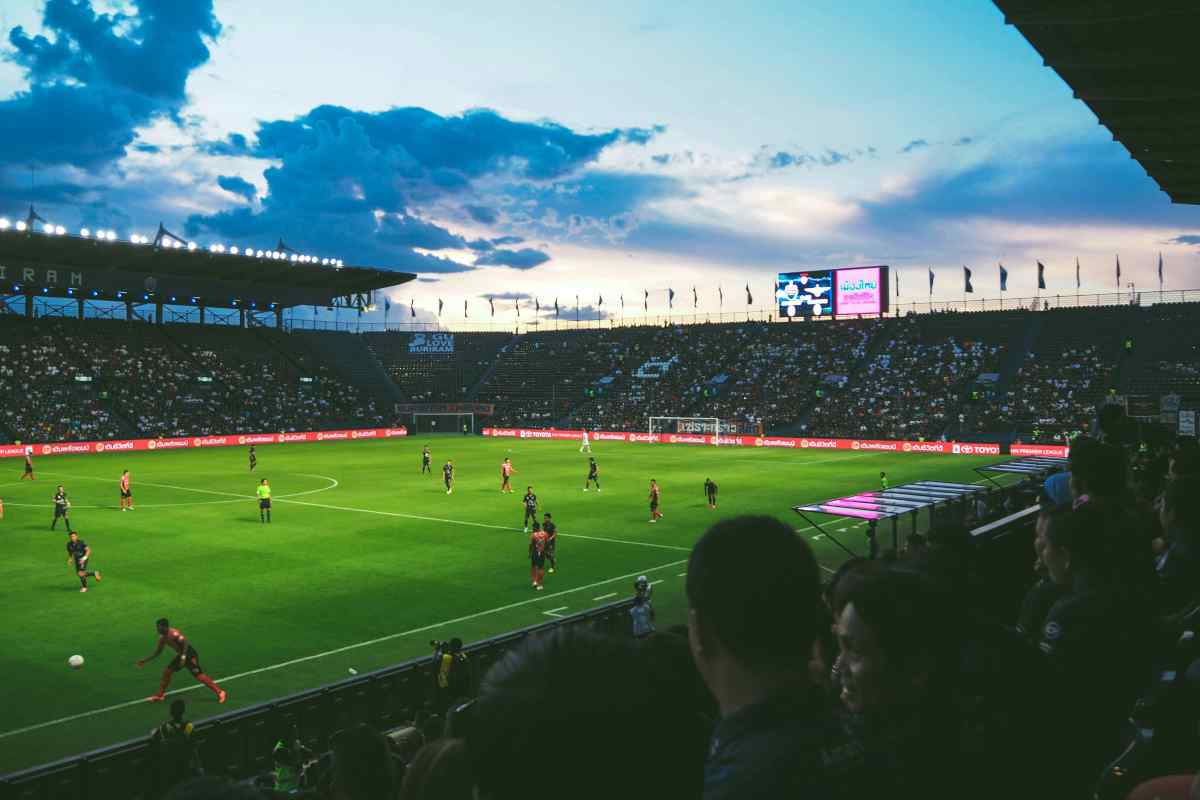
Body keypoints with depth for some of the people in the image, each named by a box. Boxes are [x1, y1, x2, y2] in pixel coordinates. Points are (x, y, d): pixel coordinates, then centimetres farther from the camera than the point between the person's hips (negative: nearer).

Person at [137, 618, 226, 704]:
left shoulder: (174, 633, -22)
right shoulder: (162, 638, 6)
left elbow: (185, 643, -25)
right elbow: (158, 651, 17)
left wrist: (183, 657, -30)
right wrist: (145, 660, 15)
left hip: (190, 655, -9)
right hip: (181, 655, 9)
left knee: (198, 675, -13)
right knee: (167, 672, 7)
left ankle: (219, 692, -11)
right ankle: (160, 695, 22)